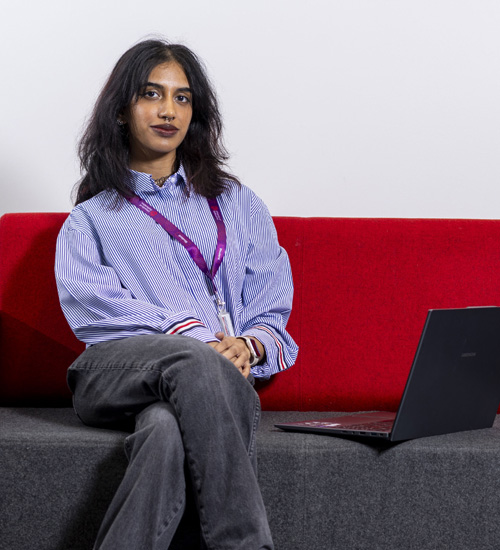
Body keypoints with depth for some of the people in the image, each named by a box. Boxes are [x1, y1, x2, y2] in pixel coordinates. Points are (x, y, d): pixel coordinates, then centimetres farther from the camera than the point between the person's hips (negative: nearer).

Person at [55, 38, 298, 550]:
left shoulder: (236, 204, 29)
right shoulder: (89, 219, 24)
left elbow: (272, 307, 19)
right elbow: (88, 301, 2)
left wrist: (248, 345, -7)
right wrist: (188, 333, -14)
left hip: (223, 372, 1)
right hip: (117, 367, -1)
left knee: (169, 428, -39)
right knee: (194, 361, -39)